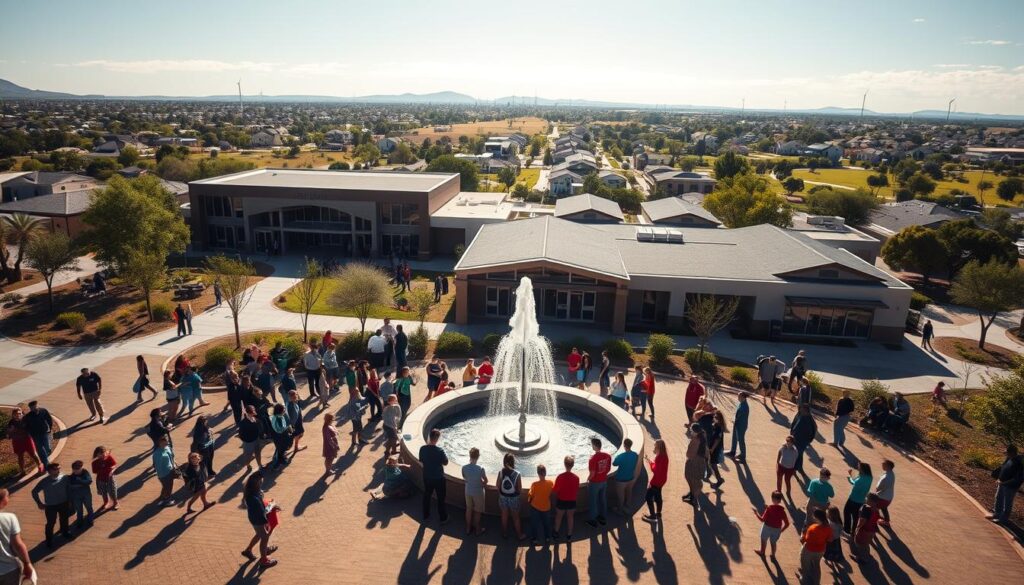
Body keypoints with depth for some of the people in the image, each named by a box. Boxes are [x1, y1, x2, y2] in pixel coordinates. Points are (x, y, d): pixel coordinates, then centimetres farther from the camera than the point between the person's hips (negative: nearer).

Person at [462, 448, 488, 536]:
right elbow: (485, 481, -13)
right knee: (477, 511, 17)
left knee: (469, 510, 23)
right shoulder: (480, 469, -29)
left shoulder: (464, 467, -19)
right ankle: (478, 530, 33)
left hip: (468, 491, 3)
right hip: (478, 492, -3)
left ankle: (468, 528, 38)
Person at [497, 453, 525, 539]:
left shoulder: (500, 472, -17)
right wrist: (520, 496, 7)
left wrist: (499, 495, 10)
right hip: (514, 498, -2)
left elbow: (498, 486, -8)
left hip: (503, 497, 2)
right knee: (515, 517, 19)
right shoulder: (517, 474, -22)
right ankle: (519, 535, 34)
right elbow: (519, 489, -14)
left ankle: (505, 533, 39)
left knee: (504, 516, 22)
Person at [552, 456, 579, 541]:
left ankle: (556, 533, 37)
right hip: (572, 501, 1)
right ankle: (569, 535, 32)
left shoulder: (560, 476, -22)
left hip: (561, 501, -1)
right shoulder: (576, 477, -16)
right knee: (570, 517, 21)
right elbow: (577, 491, -5)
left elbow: (556, 490, -14)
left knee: (558, 517, 21)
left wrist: (556, 499, 6)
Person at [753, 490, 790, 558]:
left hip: (767, 527, -2)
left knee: (764, 540, 23)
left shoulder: (769, 508, -24)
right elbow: (787, 524, -10)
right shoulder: (782, 510, -14)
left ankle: (762, 552, 43)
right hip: (777, 529, 2)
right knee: (773, 542, 25)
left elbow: (763, 519, -21)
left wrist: (756, 513, -8)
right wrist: (781, 530, 4)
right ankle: (773, 555, 40)